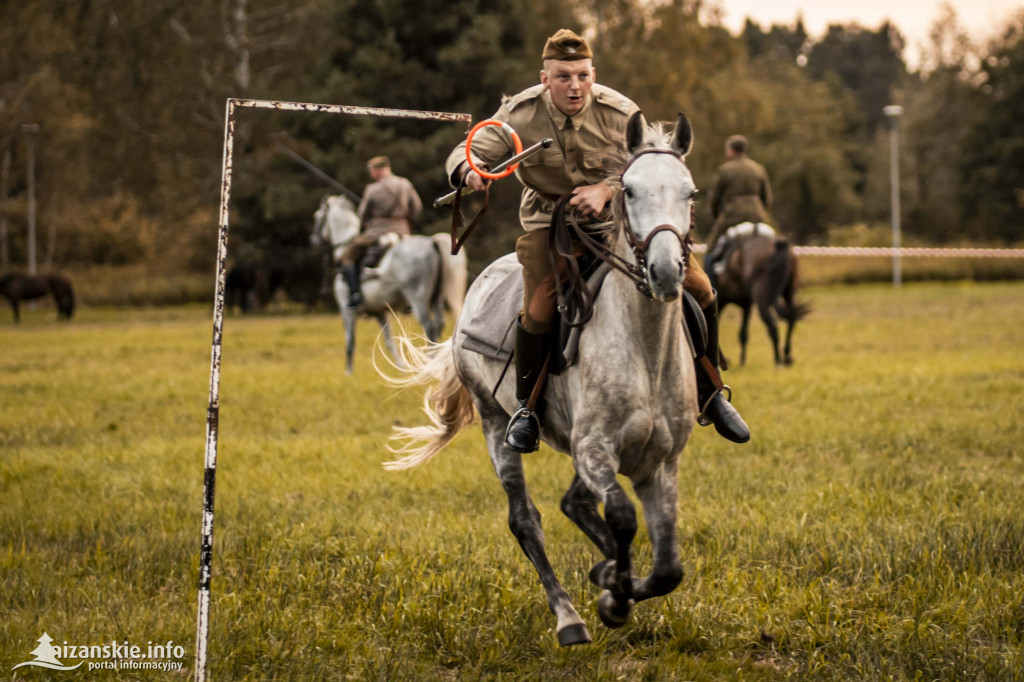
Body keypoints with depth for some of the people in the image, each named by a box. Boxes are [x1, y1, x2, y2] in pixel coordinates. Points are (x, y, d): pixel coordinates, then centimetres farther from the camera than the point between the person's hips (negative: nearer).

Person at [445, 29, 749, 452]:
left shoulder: (620, 114, -15)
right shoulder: (520, 115, -16)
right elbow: (466, 154, -16)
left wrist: (606, 189, -32)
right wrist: (469, 169, -42)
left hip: (621, 216, 1)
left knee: (695, 286, -8)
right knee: (540, 307, -25)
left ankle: (710, 395, 14)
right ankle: (526, 408, 2)